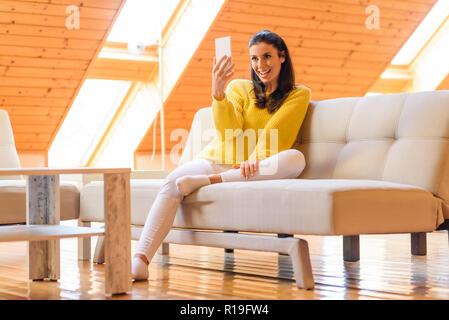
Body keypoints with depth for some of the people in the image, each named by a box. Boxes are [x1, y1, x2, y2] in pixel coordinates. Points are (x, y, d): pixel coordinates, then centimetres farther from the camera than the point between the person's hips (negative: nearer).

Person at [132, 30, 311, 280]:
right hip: (217, 160, 2)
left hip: (258, 172, -2)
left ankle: (206, 181, -35)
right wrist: (217, 90, -18)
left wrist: (256, 159, -22)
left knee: (295, 159, -33)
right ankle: (140, 260, -39)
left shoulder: (299, 95, 12)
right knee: (173, 180, -28)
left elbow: (275, 133, -4)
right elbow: (227, 128, -1)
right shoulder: (239, 87, 17)